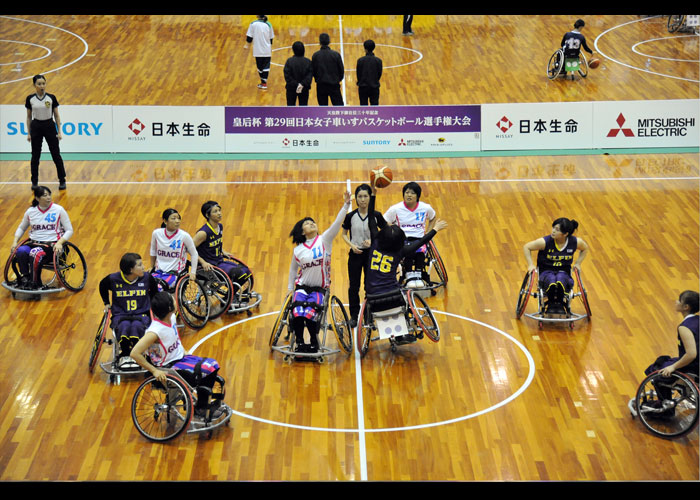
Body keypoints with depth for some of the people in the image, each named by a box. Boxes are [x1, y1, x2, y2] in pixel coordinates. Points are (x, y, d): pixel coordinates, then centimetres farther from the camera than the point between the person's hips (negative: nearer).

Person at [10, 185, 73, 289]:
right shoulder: (30, 211, 8)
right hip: (33, 242, 3)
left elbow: (69, 230, 1)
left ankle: (34, 283, -23)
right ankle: (24, 278, -22)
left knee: (35, 253, -35)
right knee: (21, 251, -31)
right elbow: (21, 228, 24)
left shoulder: (59, 210, -1)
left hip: (52, 244, -3)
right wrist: (15, 241, 6)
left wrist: (59, 243, -16)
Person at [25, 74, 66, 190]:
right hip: (36, 127, 1)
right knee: (35, 156, 6)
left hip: (50, 126, -1)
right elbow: (29, 117, 6)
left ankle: (62, 181, 11)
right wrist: (28, 133, 4)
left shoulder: (51, 98, -5)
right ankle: (34, 181, 18)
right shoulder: (30, 99, -2)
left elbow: (56, 115, 1)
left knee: (56, 155, 1)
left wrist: (59, 131, -3)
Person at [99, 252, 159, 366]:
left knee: (137, 326, -36)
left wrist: (151, 305, 14)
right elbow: (102, 286, 20)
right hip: (120, 314, 0)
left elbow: (154, 292, 22)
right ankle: (124, 356, -21)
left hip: (141, 314, 0)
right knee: (124, 326, -36)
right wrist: (107, 303, 18)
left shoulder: (147, 278, -2)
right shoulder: (113, 279, -4)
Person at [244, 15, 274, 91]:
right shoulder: (268, 24, 1)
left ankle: (263, 83, 19)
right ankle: (264, 83, 6)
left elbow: (249, 36, -4)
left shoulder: (253, 24, -8)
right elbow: (271, 38, 9)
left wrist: (247, 45, 12)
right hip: (267, 50, 2)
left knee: (260, 67, 11)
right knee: (266, 66, 9)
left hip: (258, 50, -2)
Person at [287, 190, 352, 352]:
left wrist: (346, 205, -27)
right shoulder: (298, 250, 3)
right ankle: (299, 342, 0)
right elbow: (293, 270, 18)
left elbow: (337, 223, -15)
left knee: (310, 315, -21)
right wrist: (290, 289, 19)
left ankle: (314, 343, 3)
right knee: (297, 315, -22)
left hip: (319, 288, -1)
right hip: (302, 286, 2)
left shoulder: (324, 240, -2)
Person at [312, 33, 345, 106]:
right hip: (334, 85, -1)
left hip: (321, 85, 1)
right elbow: (341, 69, -1)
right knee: (338, 105, 2)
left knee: (323, 106, 8)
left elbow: (313, 70, -2)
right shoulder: (336, 54, -7)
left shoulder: (315, 55, -6)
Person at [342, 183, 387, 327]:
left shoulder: (376, 215, -6)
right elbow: (344, 234, 6)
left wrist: (373, 241, -16)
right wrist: (352, 245, -12)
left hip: (371, 254, 0)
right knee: (354, 286, 5)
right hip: (355, 254, 0)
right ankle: (354, 315, 18)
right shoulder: (350, 216, -5)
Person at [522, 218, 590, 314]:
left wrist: (578, 263, 6)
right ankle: (551, 304, -8)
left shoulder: (575, 242, -9)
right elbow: (526, 247, -4)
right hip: (546, 271, -1)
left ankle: (559, 304, -12)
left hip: (563, 272, 1)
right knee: (551, 281, -38)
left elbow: (585, 248, 15)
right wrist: (530, 264, -9)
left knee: (561, 279, -38)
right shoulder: (545, 242, -16)